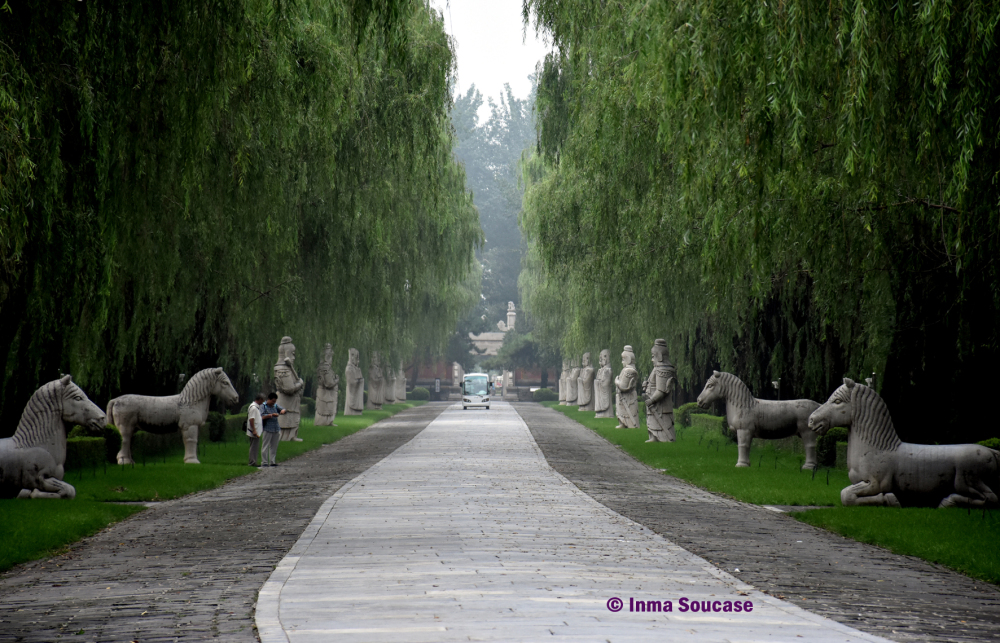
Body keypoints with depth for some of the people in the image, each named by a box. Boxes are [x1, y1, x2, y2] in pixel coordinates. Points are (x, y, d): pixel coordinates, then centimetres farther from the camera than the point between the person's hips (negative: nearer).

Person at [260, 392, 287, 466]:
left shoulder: (275, 406, 15)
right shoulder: (263, 407, -2)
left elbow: (285, 411, 17)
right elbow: (262, 416, -14)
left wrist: (283, 411, -7)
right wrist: (271, 415, -24)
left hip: (276, 429, 6)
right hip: (268, 429, -6)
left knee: (274, 446, 8)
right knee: (265, 446, -5)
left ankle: (272, 462, 13)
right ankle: (264, 462, -4)